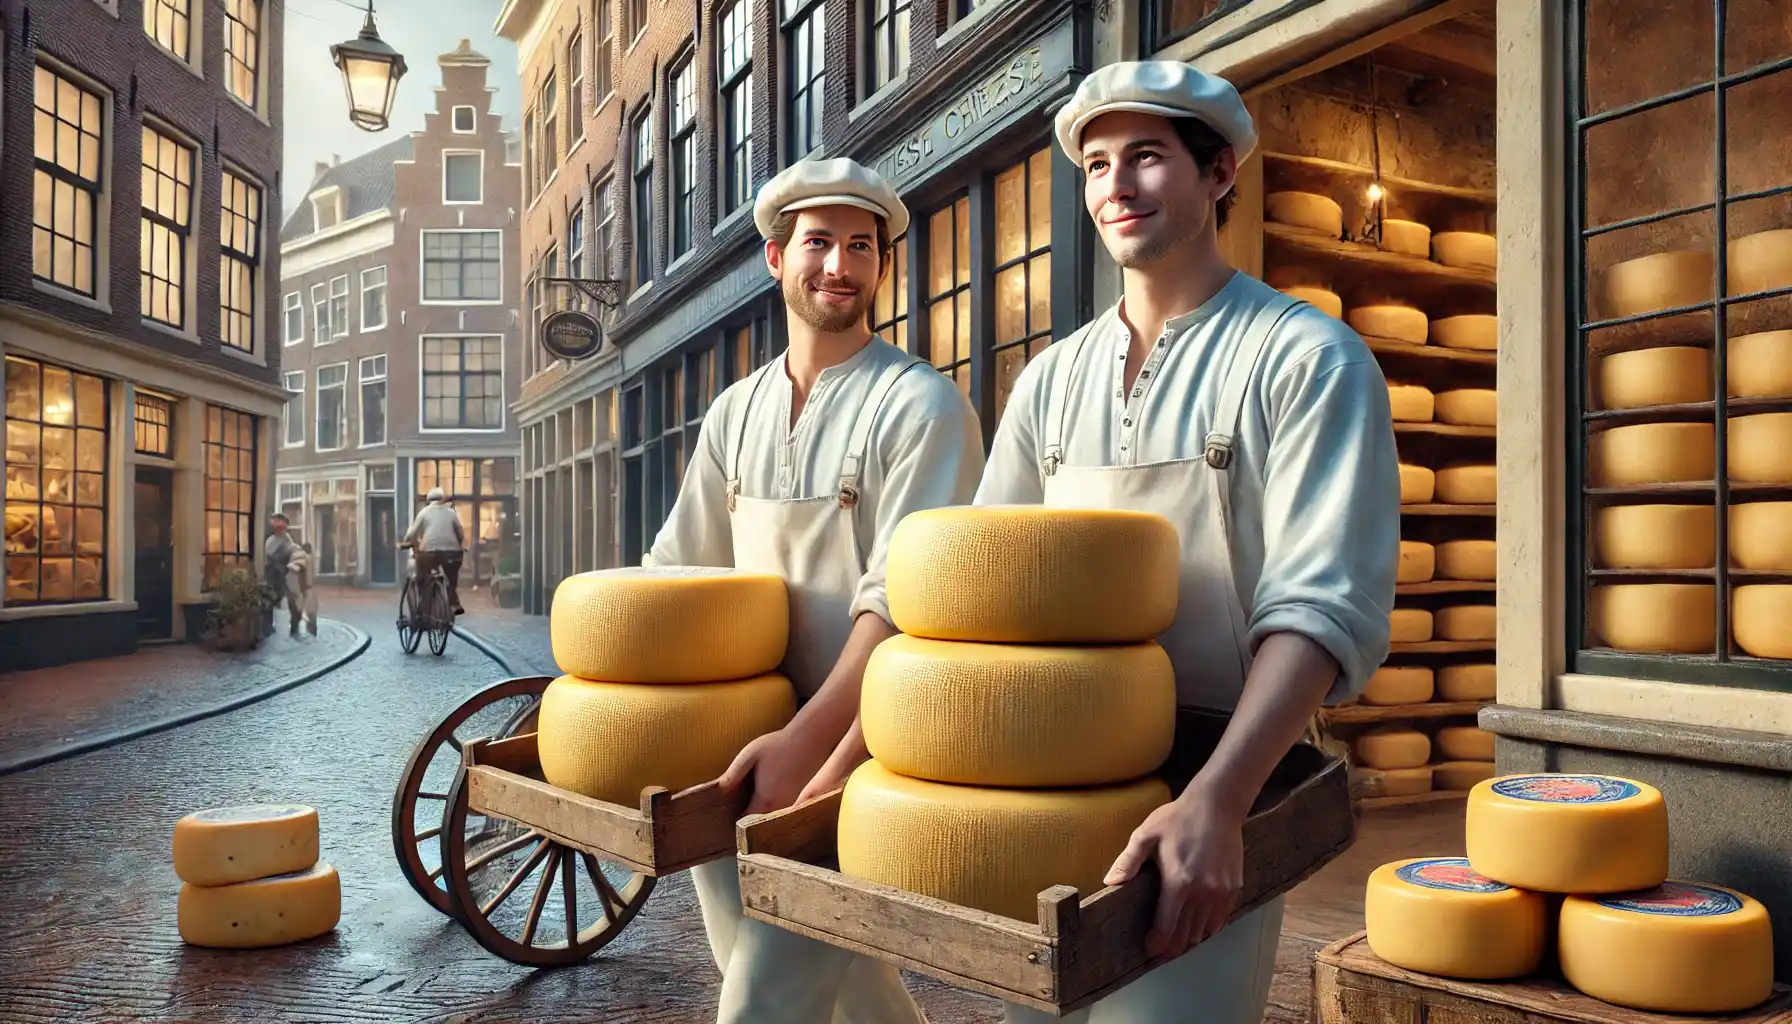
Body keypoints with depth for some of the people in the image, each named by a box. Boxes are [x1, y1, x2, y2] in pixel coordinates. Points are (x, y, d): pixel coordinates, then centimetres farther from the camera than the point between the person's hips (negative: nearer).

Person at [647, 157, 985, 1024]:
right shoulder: (735, 412, 9)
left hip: (861, 741, -6)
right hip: (756, 738, 6)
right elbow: (675, 570, 13)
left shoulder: (920, 405, -10)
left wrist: (807, 741, -25)